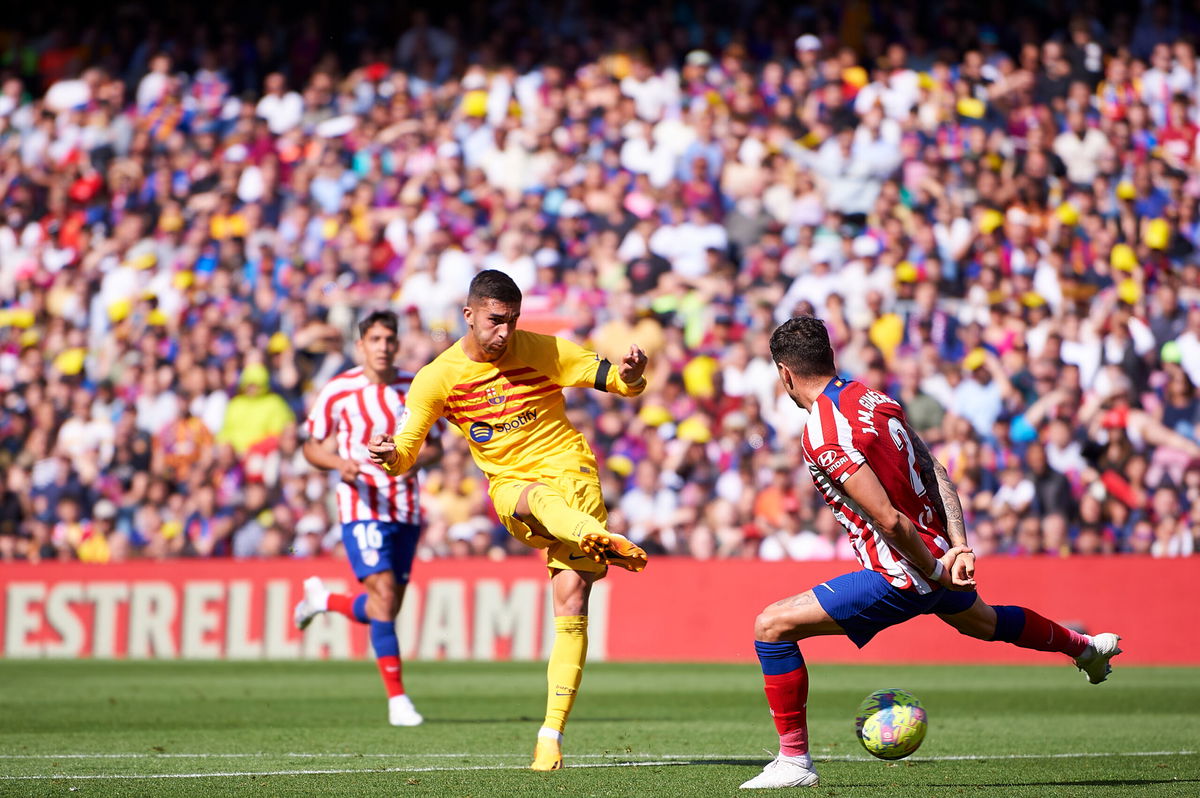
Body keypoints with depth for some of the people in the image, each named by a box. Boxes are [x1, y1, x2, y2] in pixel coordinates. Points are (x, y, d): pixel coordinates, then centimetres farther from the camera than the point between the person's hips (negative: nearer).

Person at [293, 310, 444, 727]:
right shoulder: (338, 391, -4)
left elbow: (435, 444, 13)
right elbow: (311, 446, 4)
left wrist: (418, 460, -11)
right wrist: (339, 463, -17)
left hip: (406, 509, 4)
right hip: (362, 508, -4)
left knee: (388, 606, 7)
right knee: (384, 598, -17)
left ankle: (323, 599, 36)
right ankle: (397, 699, -12)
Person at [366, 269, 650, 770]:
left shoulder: (543, 352, -3)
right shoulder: (439, 377, -2)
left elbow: (618, 382, 1)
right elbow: (406, 451, -4)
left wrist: (631, 375, -23)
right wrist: (391, 457, -28)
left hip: (570, 472, 0)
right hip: (510, 487, 1)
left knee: (571, 602, -15)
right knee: (539, 499, -39)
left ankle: (552, 732, -14)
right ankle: (606, 540, -68)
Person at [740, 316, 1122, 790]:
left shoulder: (823, 437, -23)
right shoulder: (873, 399, 3)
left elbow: (888, 519, -26)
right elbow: (937, 475, 3)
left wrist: (935, 571, -13)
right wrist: (959, 547, -3)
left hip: (900, 575, -9)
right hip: (938, 557, 9)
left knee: (772, 626, -7)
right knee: (982, 621, 40)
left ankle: (794, 760, -4)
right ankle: (1084, 647, 64)